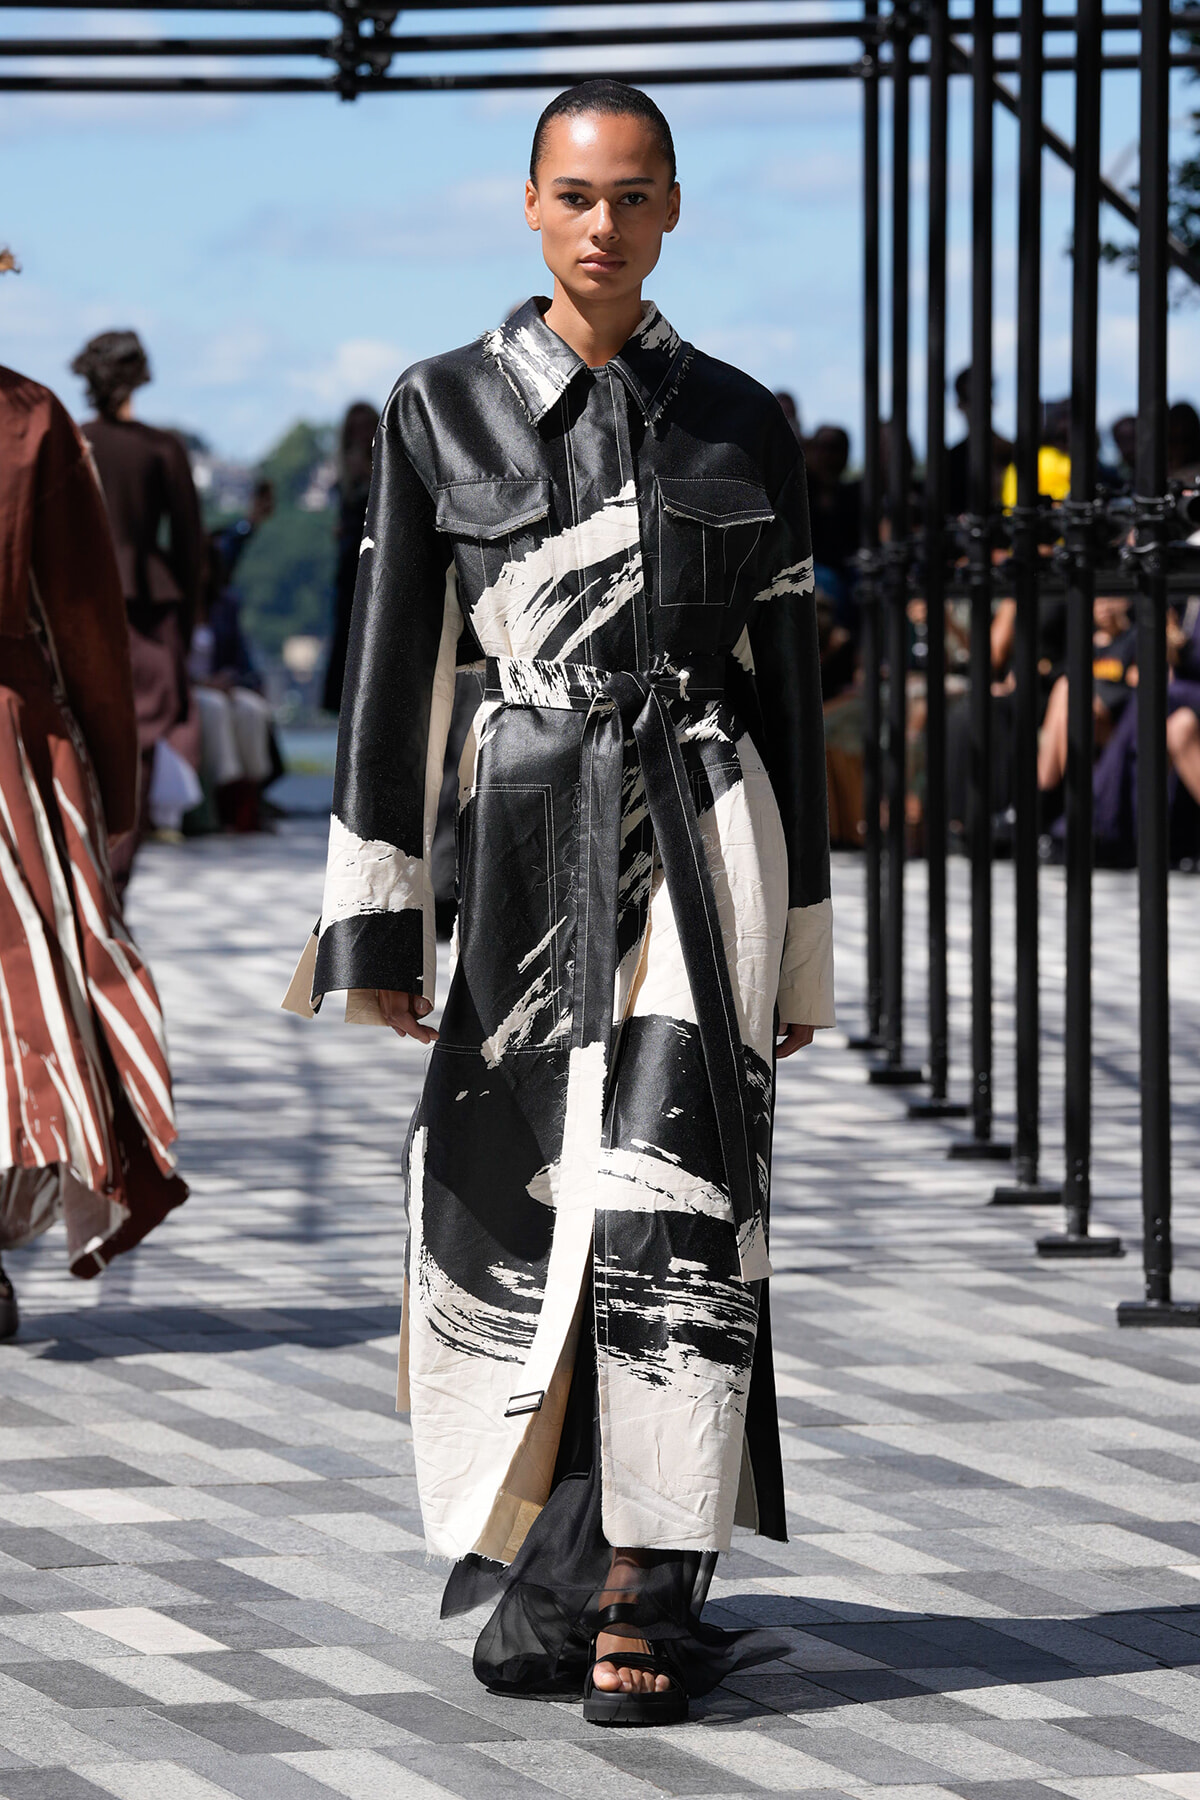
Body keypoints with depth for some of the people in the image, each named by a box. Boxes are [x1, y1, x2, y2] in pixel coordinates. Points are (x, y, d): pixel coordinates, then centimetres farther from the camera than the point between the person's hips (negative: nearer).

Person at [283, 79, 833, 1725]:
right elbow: (395, 670, 3)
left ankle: (637, 1603, -10)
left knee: (667, 1202, -11)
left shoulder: (742, 423, 7)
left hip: (701, 836, -1)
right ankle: (556, 1581, 19)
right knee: (523, 1212, 4)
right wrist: (377, 919, -2)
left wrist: (802, 946, 8)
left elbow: (788, 682, 10)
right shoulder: (442, 411, 5)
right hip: (530, 845, 1)